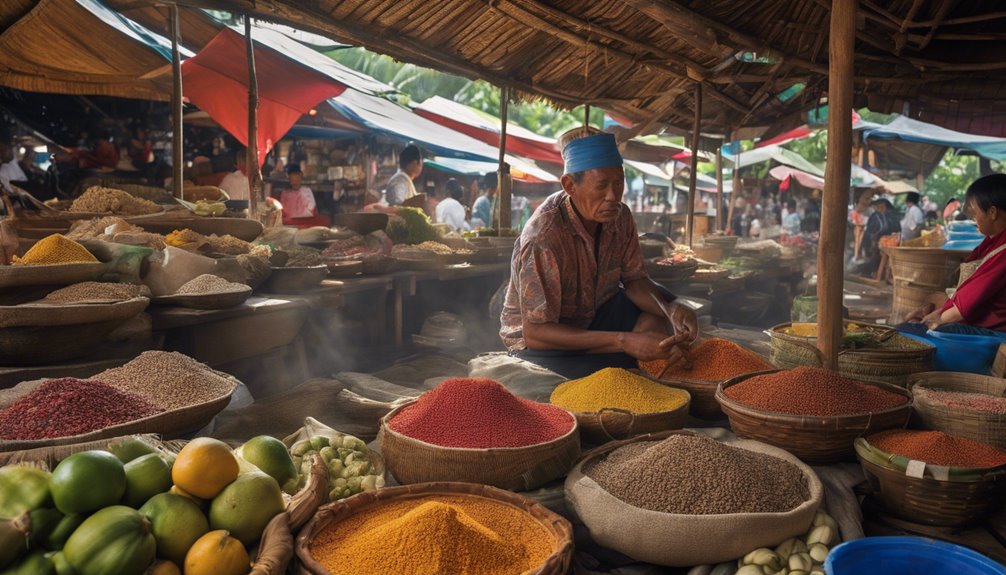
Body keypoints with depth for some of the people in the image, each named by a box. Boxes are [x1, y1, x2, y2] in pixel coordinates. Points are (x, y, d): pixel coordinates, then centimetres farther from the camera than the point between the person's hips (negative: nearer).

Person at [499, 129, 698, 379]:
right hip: (540, 341, -6)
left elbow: (635, 280, -1)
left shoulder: (620, 216, -11)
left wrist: (672, 310, -24)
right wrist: (623, 341, -37)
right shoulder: (543, 236, -32)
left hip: (594, 315, 6)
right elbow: (536, 331, -32)